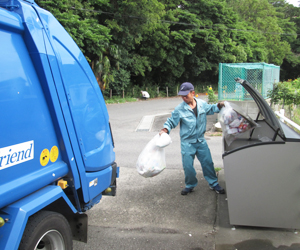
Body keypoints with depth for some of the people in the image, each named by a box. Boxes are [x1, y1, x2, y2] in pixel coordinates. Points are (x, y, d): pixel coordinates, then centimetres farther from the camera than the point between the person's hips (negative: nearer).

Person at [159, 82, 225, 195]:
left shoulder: (202, 103, -3)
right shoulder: (179, 109, -13)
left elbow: (211, 109, 18)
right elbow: (171, 122, -5)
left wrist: (218, 105, 1)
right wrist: (164, 130, -21)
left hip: (201, 141, 3)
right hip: (187, 143, -2)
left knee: (208, 163, 11)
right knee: (188, 166, 3)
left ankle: (214, 184, 30)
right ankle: (190, 185, 28)